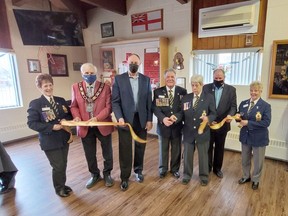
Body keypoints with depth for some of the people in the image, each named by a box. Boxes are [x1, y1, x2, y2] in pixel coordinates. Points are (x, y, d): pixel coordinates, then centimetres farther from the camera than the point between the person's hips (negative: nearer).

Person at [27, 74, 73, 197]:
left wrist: (65, 120, -10)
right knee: (58, 166, 2)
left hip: (64, 138, 5)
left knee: (63, 165, 17)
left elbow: (69, 115, 13)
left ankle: (62, 185, 39)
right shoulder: (35, 104, -10)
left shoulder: (61, 101, 7)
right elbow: (32, 123, -14)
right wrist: (52, 127, -22)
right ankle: (59, 188, 27)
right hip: (50, 141, -5)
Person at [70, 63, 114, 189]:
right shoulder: (76, 87, 3)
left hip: (103, 125, -1)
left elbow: (109, 106, -10)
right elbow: (74, 106, 5)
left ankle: (107, 174, 38)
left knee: (107, 152, 14)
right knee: (89, 154, 16)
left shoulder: (105, 87, -5)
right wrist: (77, 117, -15)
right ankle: (94, 175, 39)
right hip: (85, 127, 2)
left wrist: (97, 118, -22)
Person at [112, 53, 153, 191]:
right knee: (125, 150, 6)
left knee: (140, 147, 16)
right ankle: (125, 177, 23)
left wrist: (149, 119, 0)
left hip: (141, 119, 3)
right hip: (125, 119, -2)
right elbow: (115, 101, -5)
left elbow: (149, 101, 4)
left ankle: (138, 170, 38)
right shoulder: (119, 79, -2)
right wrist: (119, 117, -18)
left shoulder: (146, 80, 5)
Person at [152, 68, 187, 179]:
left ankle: (175, 169, 36)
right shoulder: (157, 91, -1)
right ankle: (163, 169, 35)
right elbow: (155, 108, -9)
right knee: (163, 149, 15)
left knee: (176, 150, 15)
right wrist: (163, 118, -25)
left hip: (177, 125, 1)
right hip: (163, 125, 0)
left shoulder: (183, 91, 0)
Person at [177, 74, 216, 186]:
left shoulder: (209, 97, -3)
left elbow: (213, 114, -6)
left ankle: (204, 176, 33)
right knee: (187, 154, 14)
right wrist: (176, 117, -19)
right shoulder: (185, 98, 3)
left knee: (203, 155, 13)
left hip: (202, 131, -2)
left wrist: (208, 118, -27)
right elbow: (182, 113, 1)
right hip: (188, 132, 2)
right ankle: (187, 175, 33)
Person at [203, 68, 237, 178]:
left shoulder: (231, 89, -1)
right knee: (208, 147, 11)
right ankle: (207, 168, 29)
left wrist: (230, 115, -26)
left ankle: (217, 168, 33)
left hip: (223, 124, 1)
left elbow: (233, 106, -5)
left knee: (220, 148, 15)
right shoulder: (206, 87, -2)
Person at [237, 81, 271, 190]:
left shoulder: (266, 106, -12)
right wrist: (238, 117, -16)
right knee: (245, 159, 19)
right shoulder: (243, 103, 2)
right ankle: (246, 176, 40)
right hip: (245, 136, 4)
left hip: (259, 138, -4)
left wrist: (248, 123, -25)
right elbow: (240, 117, 9)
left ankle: (255, 180, 33)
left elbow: (266, 123, -21)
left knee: (258, 161, 12)